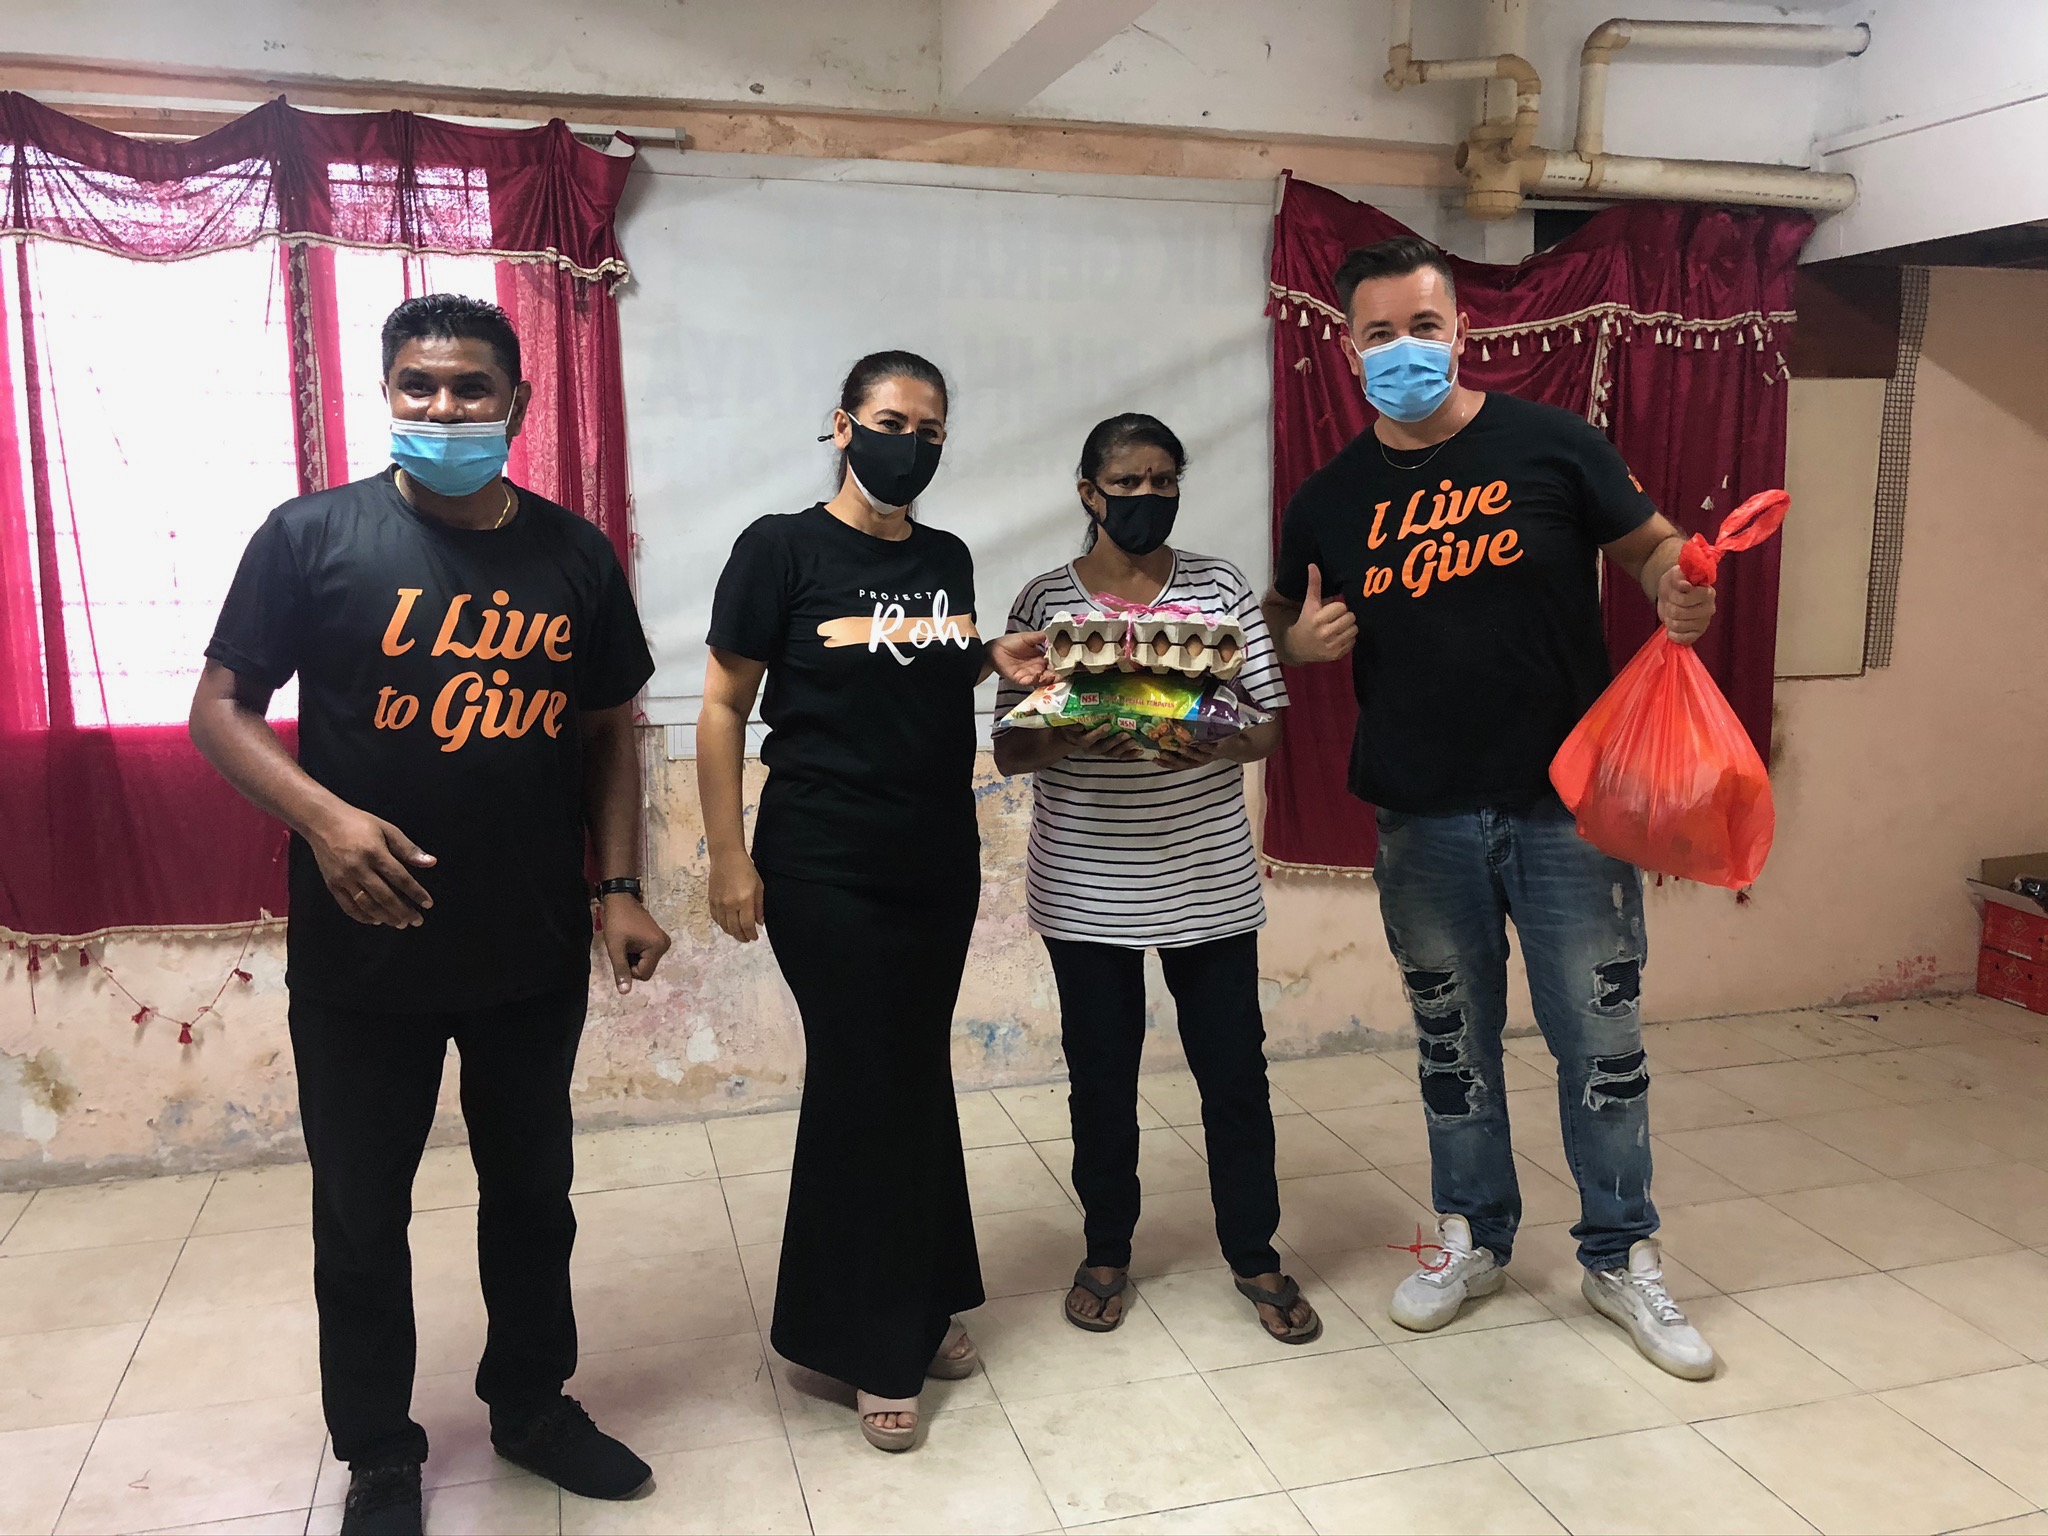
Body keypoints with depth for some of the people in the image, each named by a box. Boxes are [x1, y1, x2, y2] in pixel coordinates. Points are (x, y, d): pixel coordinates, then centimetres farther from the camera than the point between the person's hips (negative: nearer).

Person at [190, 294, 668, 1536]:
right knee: (363, 1212, 12)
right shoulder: (313, 536, -7)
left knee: (533, 1190, 18)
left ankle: (532, 1401, 40)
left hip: (536, 949, 3)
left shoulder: (575, 554, 2)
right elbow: (222, 708, -6)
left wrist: (622, 888, -1)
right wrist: (323, 816, -23)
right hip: (365, 948, -2)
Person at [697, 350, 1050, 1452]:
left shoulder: (948, 560, 9)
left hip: (940, 861, 5)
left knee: (919, 1075, 13)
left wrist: (995, 663, -1)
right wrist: (728, 859, -11)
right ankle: (867, 1343, 18)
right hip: (825, 867, -5)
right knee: (863, 1081, 0)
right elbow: (724, 706, -7)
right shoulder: (782, 548, -8)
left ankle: (919, 1306, 31)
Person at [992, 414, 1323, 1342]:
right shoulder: (1043, 601, 0)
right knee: (1101, 1074, 11)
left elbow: (1271, 726, 1)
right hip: (1087, 889, 0)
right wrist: (1075, 740, -23)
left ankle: (1254, 1253, 28)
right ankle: (1107, 1250, 32)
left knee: (1234, 1070, 8)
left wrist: (1211, 742, -21)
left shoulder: (1222, 589, 2)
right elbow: (1010, 750, -2)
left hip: (1208, 882, 1)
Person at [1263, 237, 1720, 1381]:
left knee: (1603, 1042, 6)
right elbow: (1290, 626, 16)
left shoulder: (1551, 445, -3)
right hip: (1423, 822, 2)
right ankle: (1475, 1239, 35)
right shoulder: (1329, 501, 4)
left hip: (1569, 805, -2)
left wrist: (1681, 589, -17)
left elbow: (1650, 543, 5)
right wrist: (1303, 642, -8)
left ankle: (1623, 1256, 27)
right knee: (1452, 1042, 15)